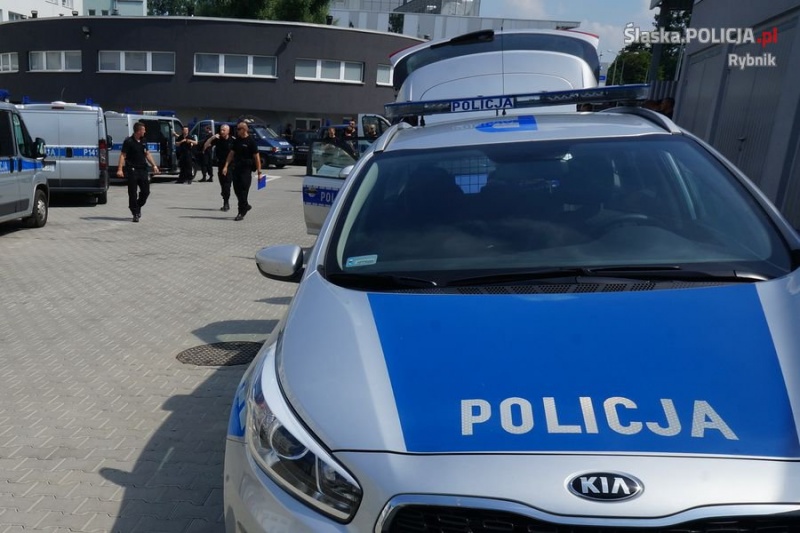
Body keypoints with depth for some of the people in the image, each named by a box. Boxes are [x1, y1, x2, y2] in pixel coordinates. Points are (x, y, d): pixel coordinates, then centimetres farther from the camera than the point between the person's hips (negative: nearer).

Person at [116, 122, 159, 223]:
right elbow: (123, 155, -12)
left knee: (146, 191, 7)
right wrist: (120, 169, -21)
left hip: (143, 170, 6)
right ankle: (135, 213, 8)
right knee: (133, 193, 0)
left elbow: (147, 154, 20)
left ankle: (138, 207, 31)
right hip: (132, 170, -6)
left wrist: (154, 165, 12)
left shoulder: (143, 141, 12)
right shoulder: (128, 141, -8)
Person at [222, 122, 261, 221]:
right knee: (237, 189, 8)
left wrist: (259, 171, -13)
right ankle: (246, 206, 28)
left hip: (246, 169, -6)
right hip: (237, 168, 6)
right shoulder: (236, 140, 11)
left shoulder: (251, 141, -8)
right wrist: (226, 166, 4)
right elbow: (231, 153, 12)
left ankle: (241, 213, 1)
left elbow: (256, 157, -10)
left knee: (243, 191, -5)